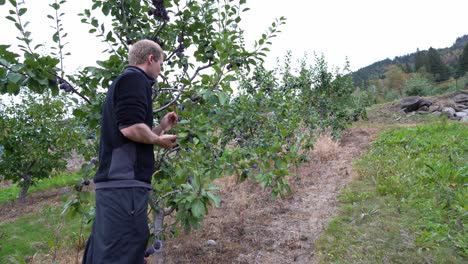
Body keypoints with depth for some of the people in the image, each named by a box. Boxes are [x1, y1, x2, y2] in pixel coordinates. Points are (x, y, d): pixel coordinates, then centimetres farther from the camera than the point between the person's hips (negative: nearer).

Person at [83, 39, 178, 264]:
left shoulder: (121, 81, 24)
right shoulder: (135, 78, -6)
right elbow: (131, 127, -21)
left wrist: (161, 128, 24)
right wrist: (159, 140, -5)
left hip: (113, 182, 10)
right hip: (125, 182, -10)